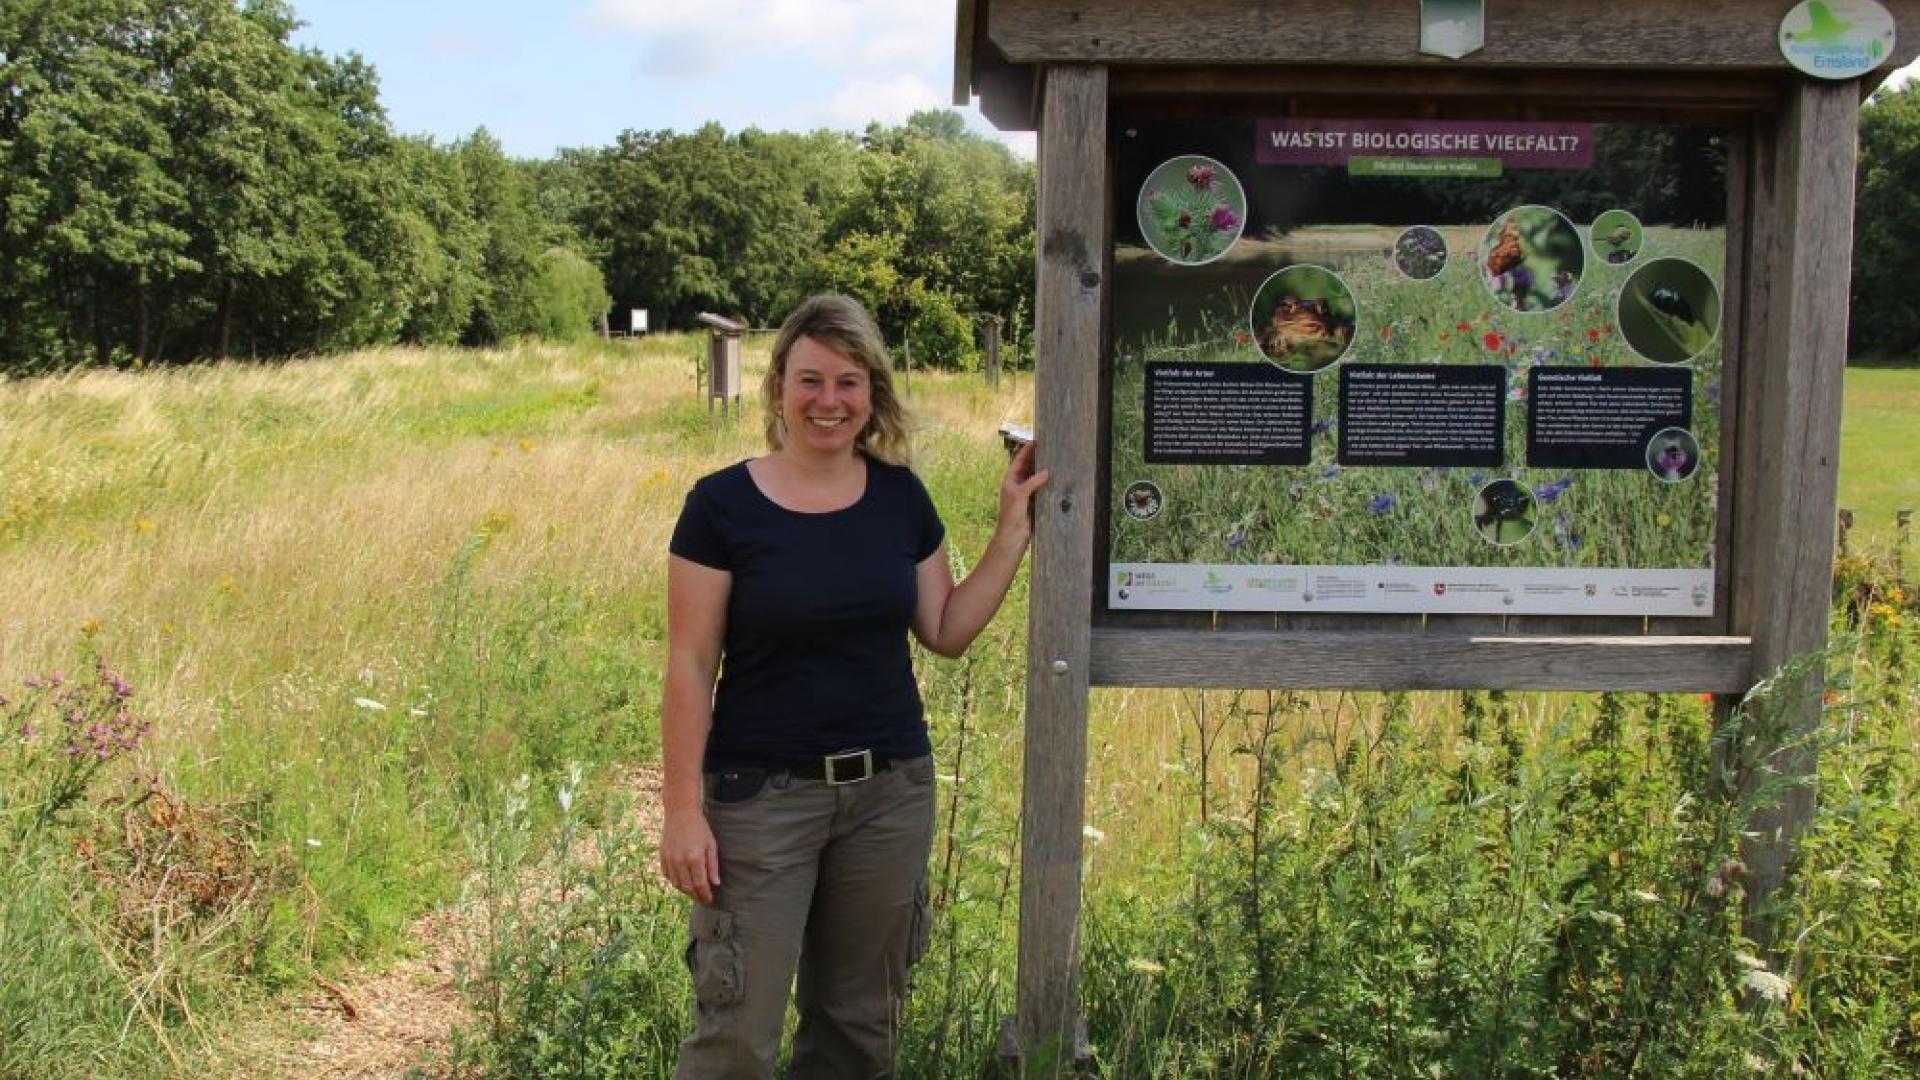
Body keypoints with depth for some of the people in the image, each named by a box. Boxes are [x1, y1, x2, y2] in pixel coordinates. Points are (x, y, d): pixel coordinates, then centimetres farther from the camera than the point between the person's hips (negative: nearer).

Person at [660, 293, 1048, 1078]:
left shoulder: (901, 496, 3)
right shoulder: (723, 505, -9)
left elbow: (946, 632, 7)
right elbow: (690, 667, -8)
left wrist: (1014, 529, 1)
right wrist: (684, 809, -11)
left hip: (891, 788, 4)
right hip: (761, 794, -4)